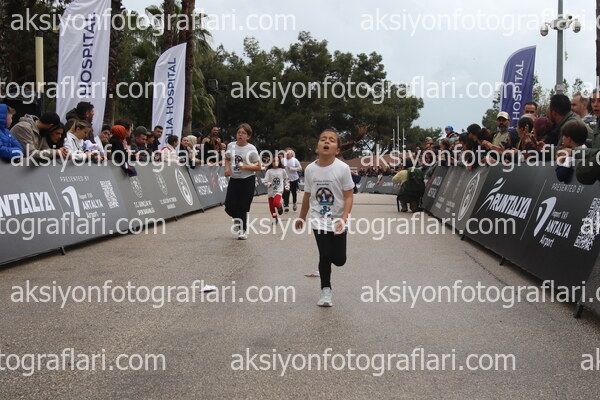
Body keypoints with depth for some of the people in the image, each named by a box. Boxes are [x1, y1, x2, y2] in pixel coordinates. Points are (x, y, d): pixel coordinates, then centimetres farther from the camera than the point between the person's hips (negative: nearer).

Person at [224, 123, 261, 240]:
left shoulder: (251, 149, -9)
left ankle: (243, 231, 16)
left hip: (248, 181, -4)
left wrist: (245, 166, -20)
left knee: (243, 207, 0)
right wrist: (227, 168, 3)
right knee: (229, 205, -4)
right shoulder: (231, 145, 4)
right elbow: (227, 159, 23)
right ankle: (237, 218, 30)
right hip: (234, 179, 4)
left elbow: (258, 167, -6)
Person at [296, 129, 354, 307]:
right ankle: (325, 290, 14)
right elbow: (307, 195, 9)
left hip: (337, 221, -1)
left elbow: (349, 196, -11)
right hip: (319, 221, 1)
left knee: (339, 259, 3)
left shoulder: (342, 168, -13)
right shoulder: (310, 169, -4)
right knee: (324, 256, -4)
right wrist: (301, 217, 16)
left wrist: (343, 219, -21)